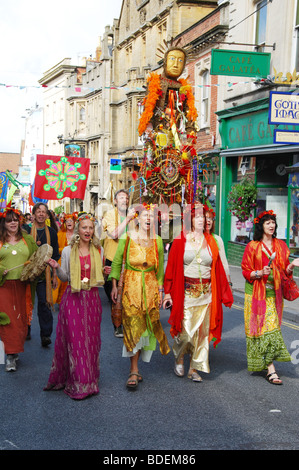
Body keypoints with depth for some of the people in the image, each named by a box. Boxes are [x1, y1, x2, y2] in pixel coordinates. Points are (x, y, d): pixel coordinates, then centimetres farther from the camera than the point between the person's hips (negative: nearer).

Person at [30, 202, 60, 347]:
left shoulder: (51, 232, 7)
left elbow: (55, 255, 10)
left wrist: (55, 275, 6)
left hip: (45, 273, 1)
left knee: (44, 302, -4)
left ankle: (46, 334, 0)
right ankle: (25, 331, 24)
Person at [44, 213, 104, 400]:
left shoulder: (98, 250, 7)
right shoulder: (68, 251, 2)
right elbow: (65, 278, 5)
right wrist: (57, 267, -13)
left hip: (92, 299, 2)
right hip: (73, 299, -2)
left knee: (91, 339, 4)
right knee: (75, 339, -2)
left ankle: (89, 380, 15)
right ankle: (77, 383, 7)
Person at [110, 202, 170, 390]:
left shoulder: (157, 241, 5)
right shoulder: (127, 238, -2)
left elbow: (160, 269, 9)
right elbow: (116, 262, 2)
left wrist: (160, 290, 7)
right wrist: (114, 285, -2)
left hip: (150, 286, 3)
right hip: (130, 286, -2)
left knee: (145, 325, 3)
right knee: (133, 325, -8)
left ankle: (134, 369, 15)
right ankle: (134, 371, -5)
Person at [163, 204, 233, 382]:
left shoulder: (210, 241, 9)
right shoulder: (181, 240, 1)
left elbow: (218, 268, 9)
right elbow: (172, 267, -1)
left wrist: (225, 293, 7)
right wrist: (168, 293, -5)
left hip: (206, 293, 3)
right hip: (185, 292, -3)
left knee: (202, 332, 4)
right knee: (186, 332, -6)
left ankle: (195, 368, 17)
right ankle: (179, 358, 24)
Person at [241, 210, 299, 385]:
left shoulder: (281, 245, 9)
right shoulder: (252, 246, -2)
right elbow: (246, 271, -1)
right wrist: (260, 273, -19)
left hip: (274, 293, 4)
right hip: (256, 293, -3)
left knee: (272, 328, 1)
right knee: (263, 329, -6)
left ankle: (265, 363, 16)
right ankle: (271, 370, -6)